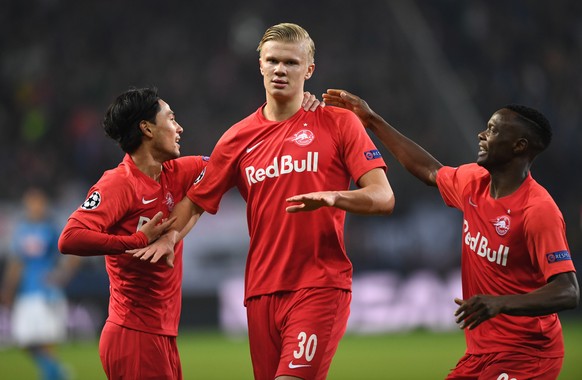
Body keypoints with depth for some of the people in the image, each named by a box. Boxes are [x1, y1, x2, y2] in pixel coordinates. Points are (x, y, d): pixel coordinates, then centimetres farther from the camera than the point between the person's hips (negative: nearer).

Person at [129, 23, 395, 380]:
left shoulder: (338, 123, 2)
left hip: (321, 286, -4)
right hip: (262, 292, 4)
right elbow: (195, 199, 17)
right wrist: (169, 236, -4)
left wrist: (333, 197, -24)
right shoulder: (239, 137, 12)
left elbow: (383, 197, -5)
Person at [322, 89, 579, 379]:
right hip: (480, 353, 8)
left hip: (525, 356, -8)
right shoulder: (473, 183, 5)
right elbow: (430, 171, 28)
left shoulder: (539, 210, -20)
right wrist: (373, 122, 32)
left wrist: (500, 303, -39)